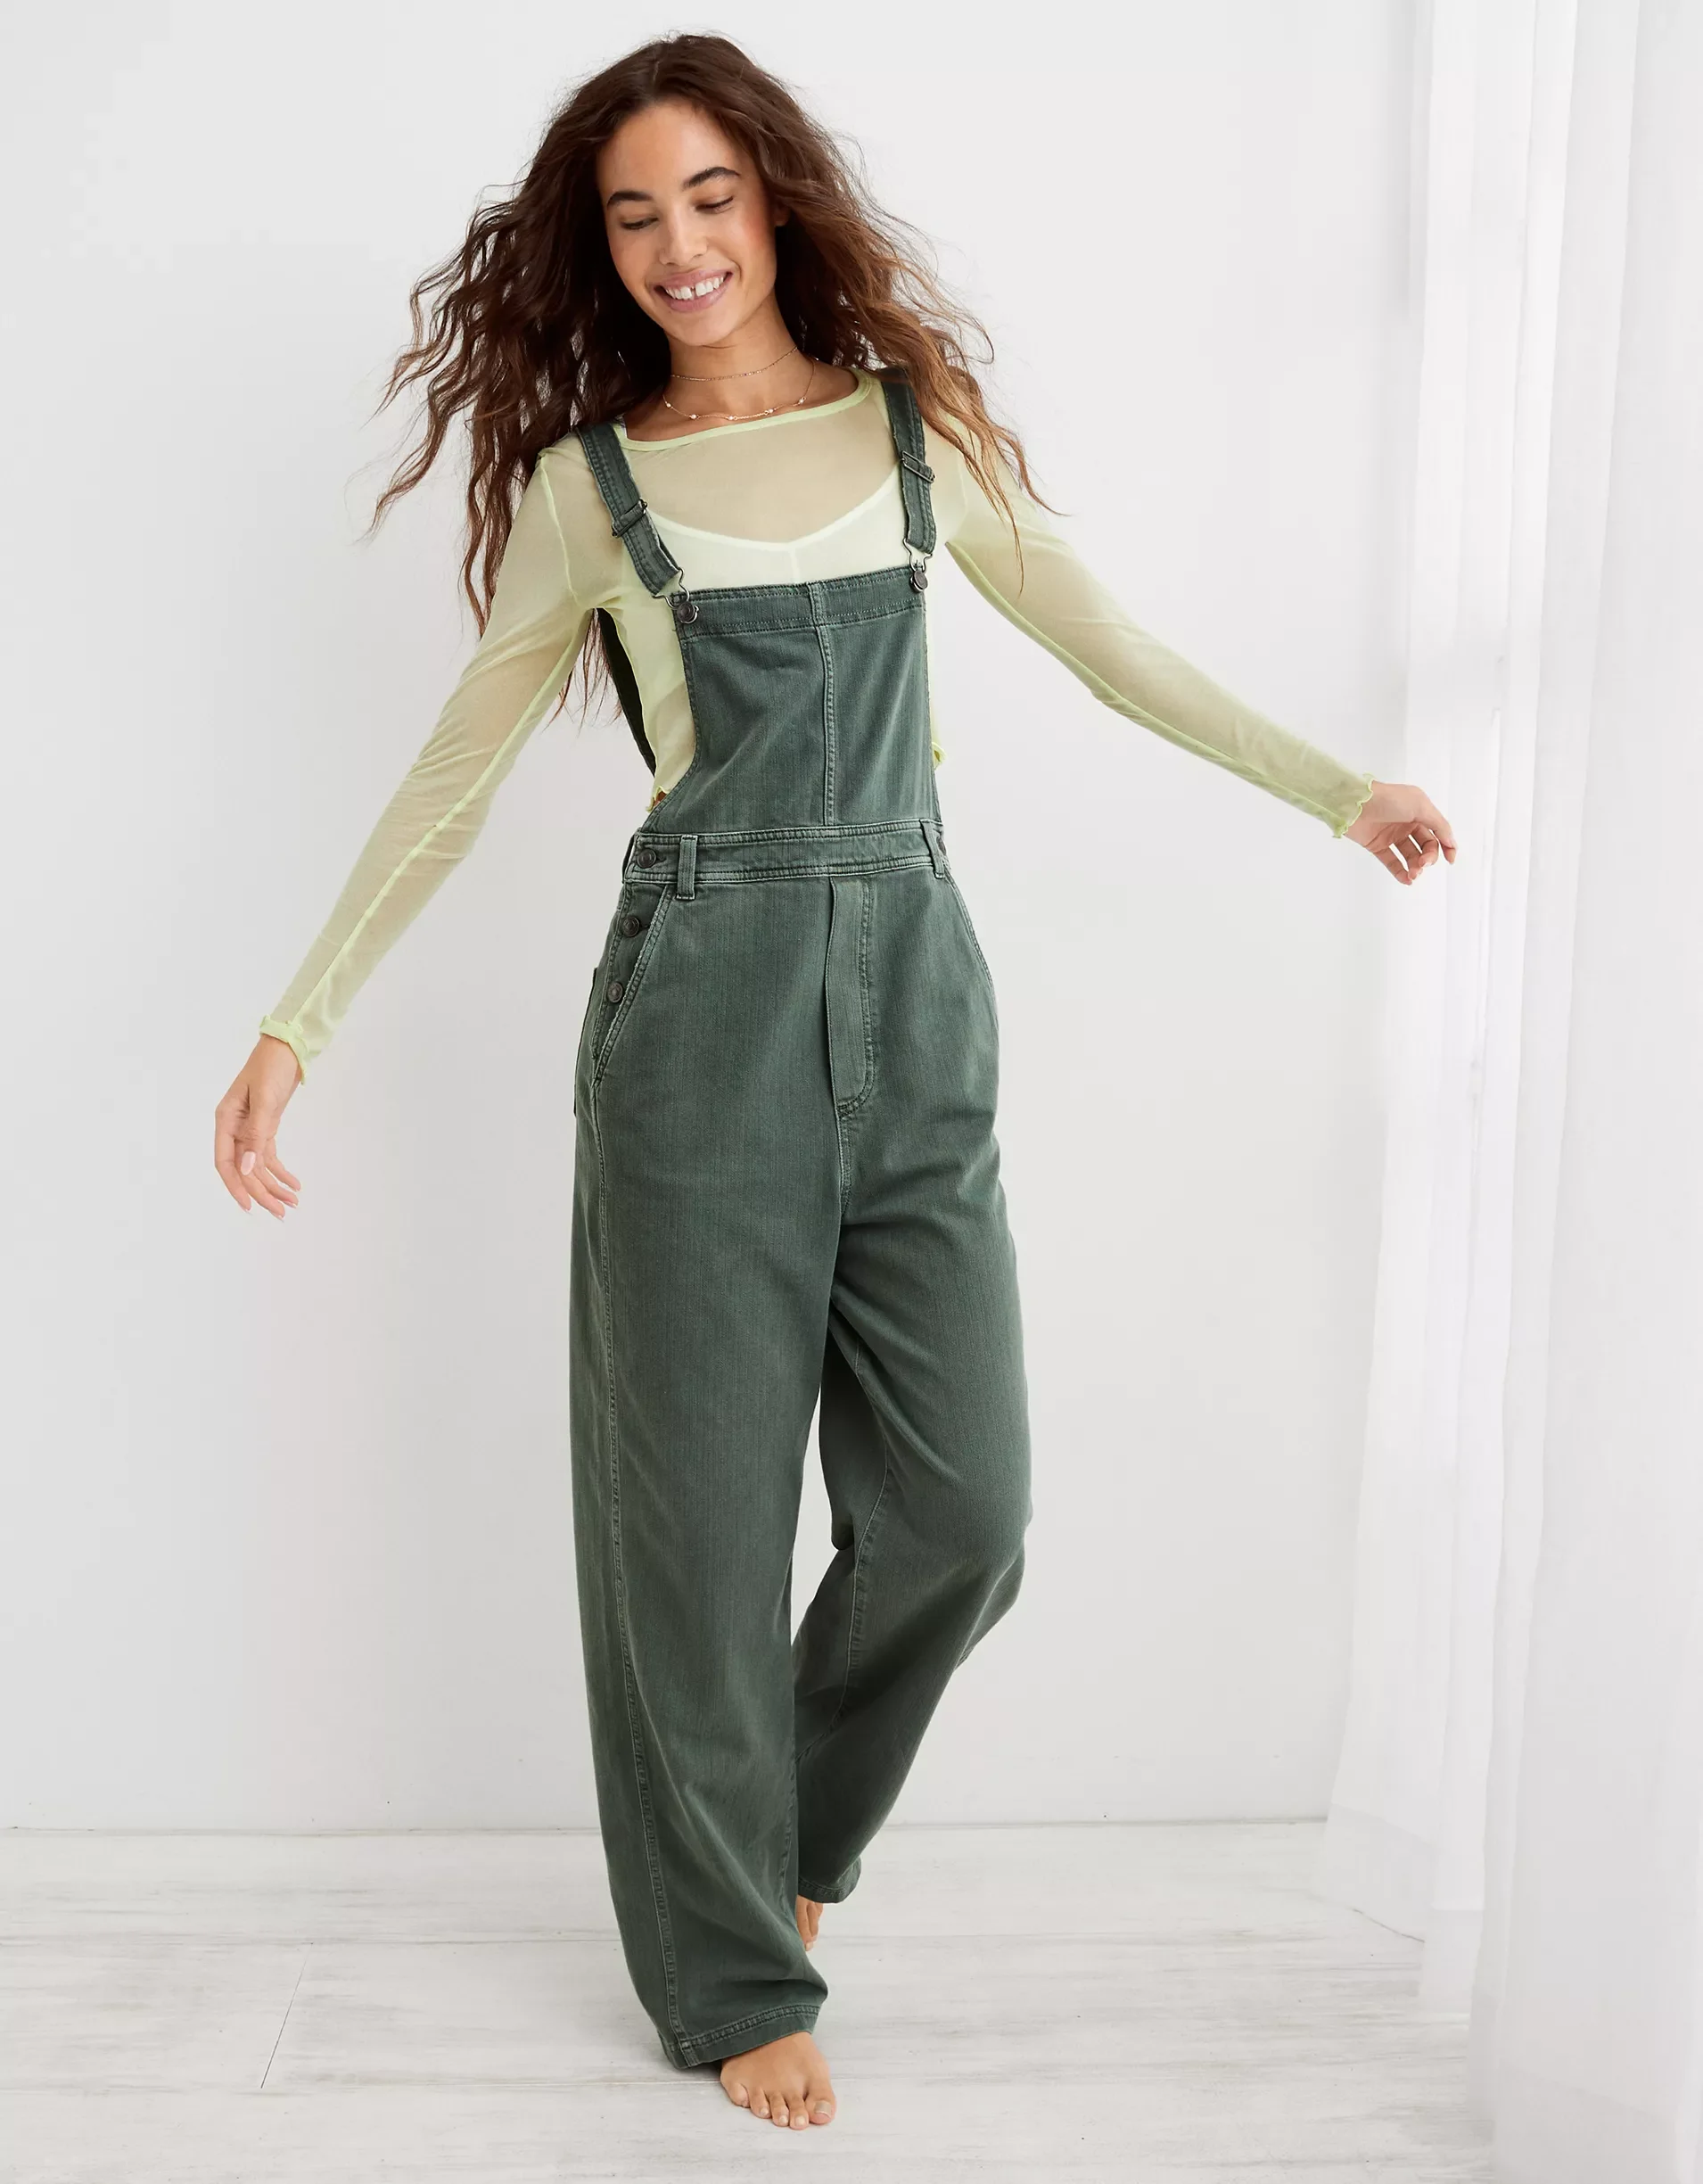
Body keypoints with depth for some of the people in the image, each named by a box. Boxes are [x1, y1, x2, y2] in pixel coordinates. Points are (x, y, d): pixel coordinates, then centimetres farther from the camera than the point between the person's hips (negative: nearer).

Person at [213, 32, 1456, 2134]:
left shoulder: (918, 425, 11)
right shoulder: (586, 485, 6)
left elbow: (1112, 649, 19)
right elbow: (453, 778, 7)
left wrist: (1339, 788, 20)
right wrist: (293, 1029, 1)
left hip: (916, 998, 2)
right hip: (703, 1001, -2)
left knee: (962, 1507, 1)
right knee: (706, 1508, 3)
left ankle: (787, 1835, 31)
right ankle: (734, 1968, 22)